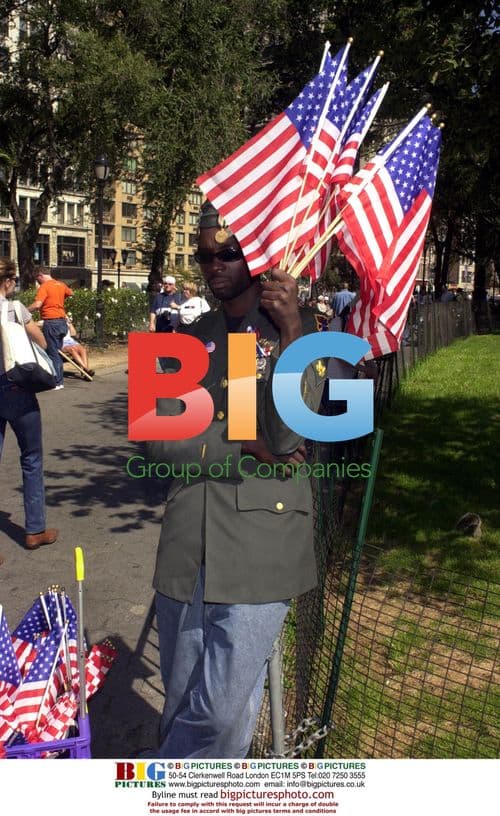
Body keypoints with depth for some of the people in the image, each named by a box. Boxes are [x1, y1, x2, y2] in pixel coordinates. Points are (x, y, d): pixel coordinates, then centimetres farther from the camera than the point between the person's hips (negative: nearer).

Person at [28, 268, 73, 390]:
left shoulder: (44, 286, -11)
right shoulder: (61, 284, 12)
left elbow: (37, 305, -21)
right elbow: (70, 293, 34)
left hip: (51, 322, -8)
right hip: (62, 321, 8)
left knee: (52, 353, -3)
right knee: (57, 352, 14)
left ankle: (57, 382, -3)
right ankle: (59, 380, 17)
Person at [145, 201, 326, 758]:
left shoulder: (303, 332, 1)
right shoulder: (189, 340, 11)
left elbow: (286, 436, -13)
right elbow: (157, 439, 0)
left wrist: (290, 331, -20)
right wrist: (246, 449, -11)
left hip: (262, 546, -3)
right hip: (187, 547, 4)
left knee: (223, 710, -2)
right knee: (181, 703, 15)